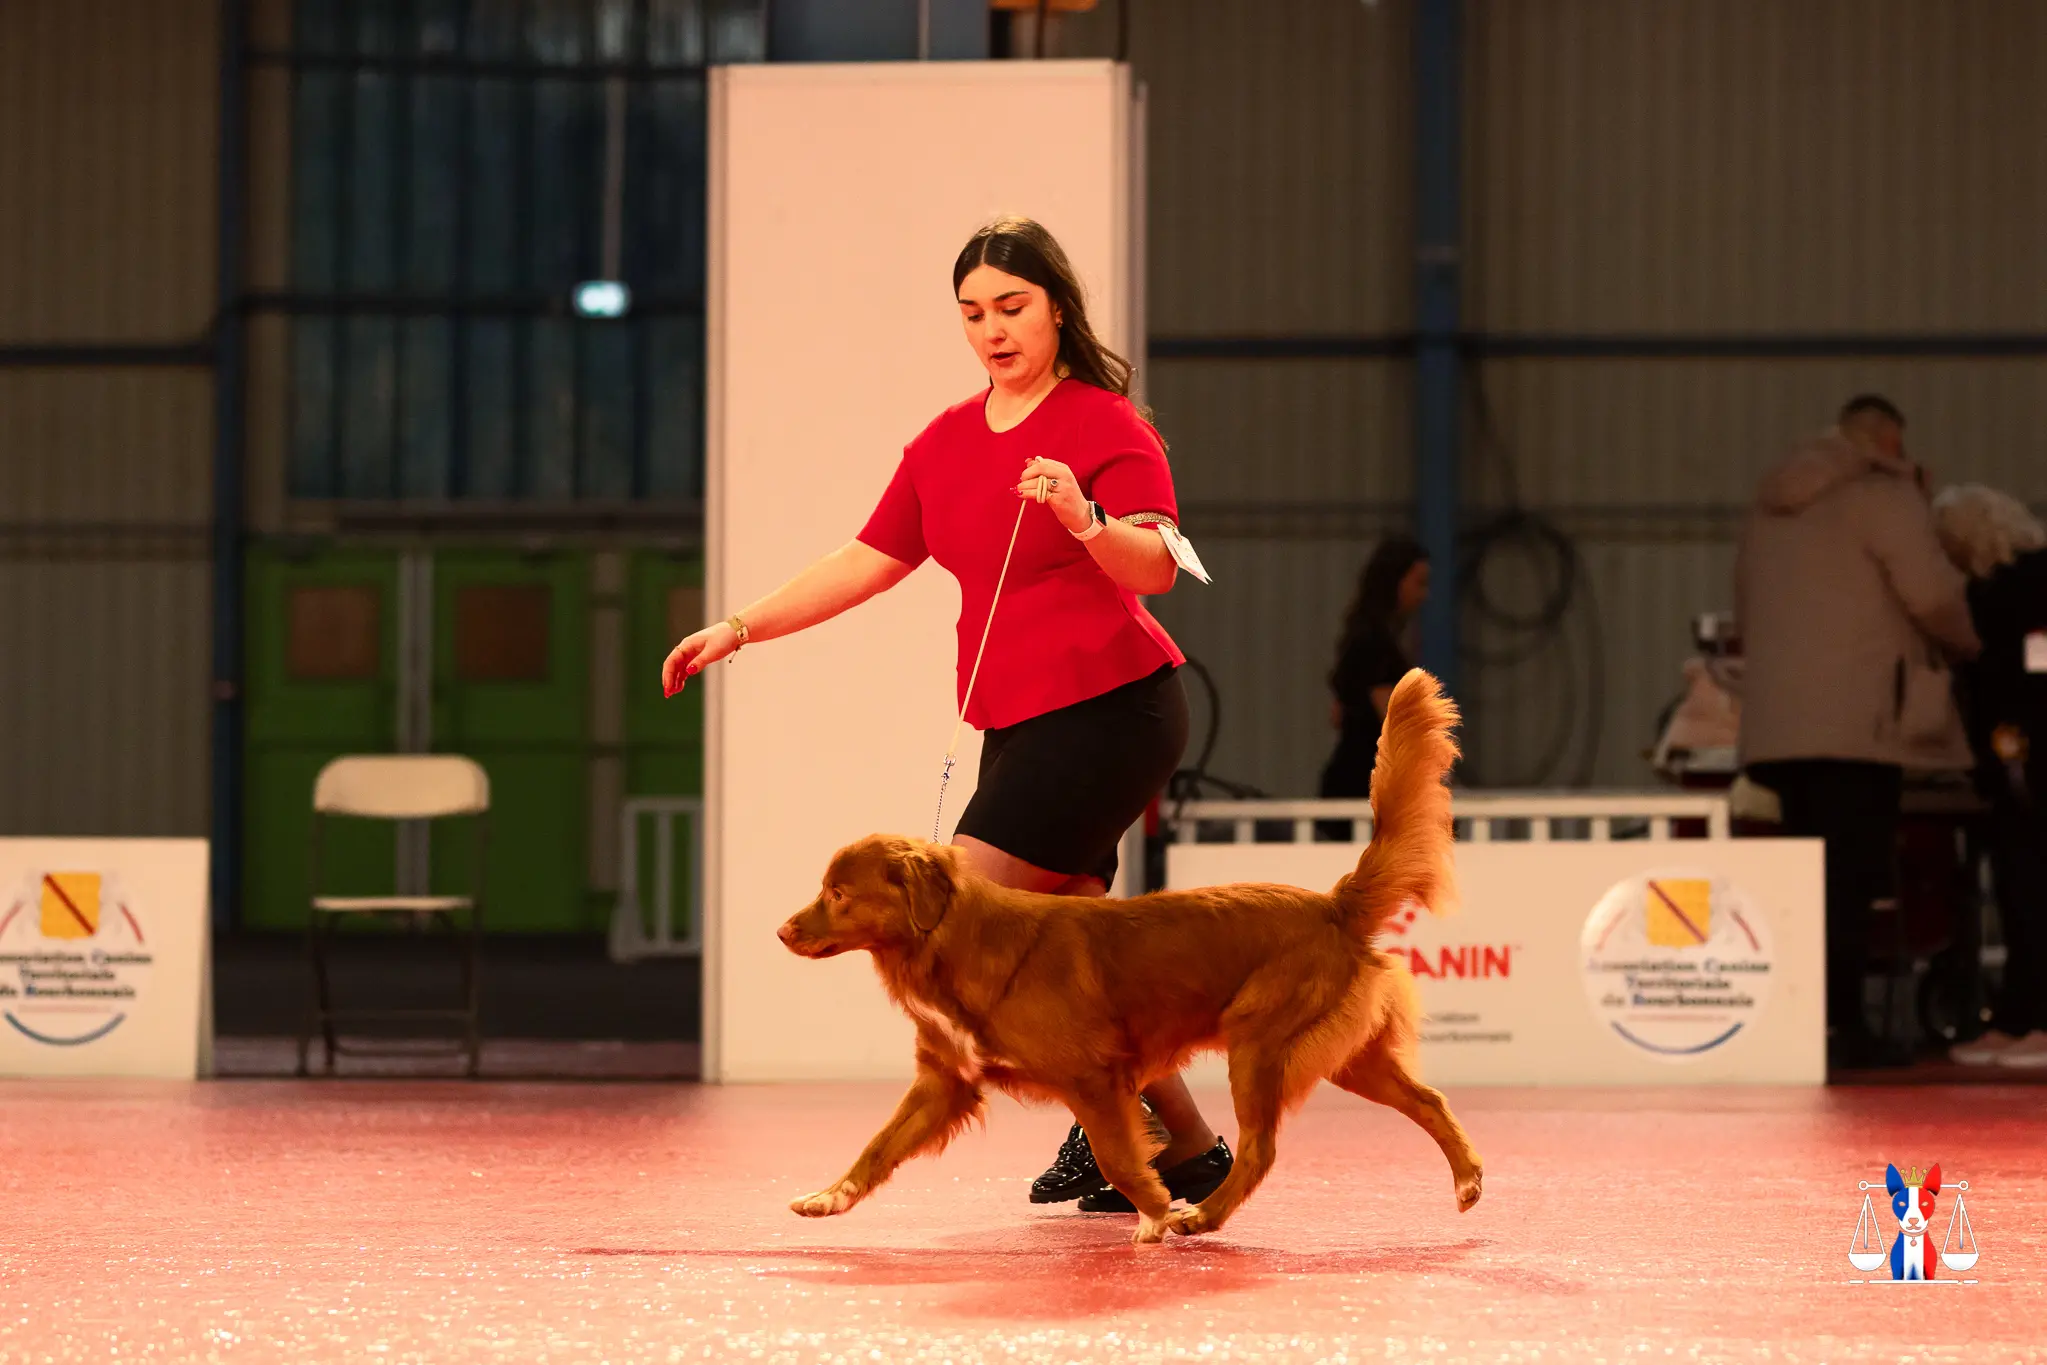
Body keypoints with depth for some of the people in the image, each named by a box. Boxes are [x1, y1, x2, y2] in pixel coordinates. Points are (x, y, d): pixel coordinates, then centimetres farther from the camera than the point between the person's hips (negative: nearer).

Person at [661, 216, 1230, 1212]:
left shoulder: (1108, 425, -7)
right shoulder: (945, 442, 15)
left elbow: (1156, 567, -18)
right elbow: (868, 562, 19)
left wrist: (1086, 518, -37)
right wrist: (739, 628, 14)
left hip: (1109, 709, -8)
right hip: (1017, 722, 8)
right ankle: (1186, 1147, 11)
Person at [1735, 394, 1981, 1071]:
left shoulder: (1768, 509, 23)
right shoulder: (1884, 494, -3)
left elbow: (1747, 610, 28)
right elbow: (1932, 591, -11)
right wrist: (1969, 641, 7)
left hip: (1778, 724, 8)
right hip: (1856, 721, -8)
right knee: (1851, 880, -9)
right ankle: (1842, 1023, -14)